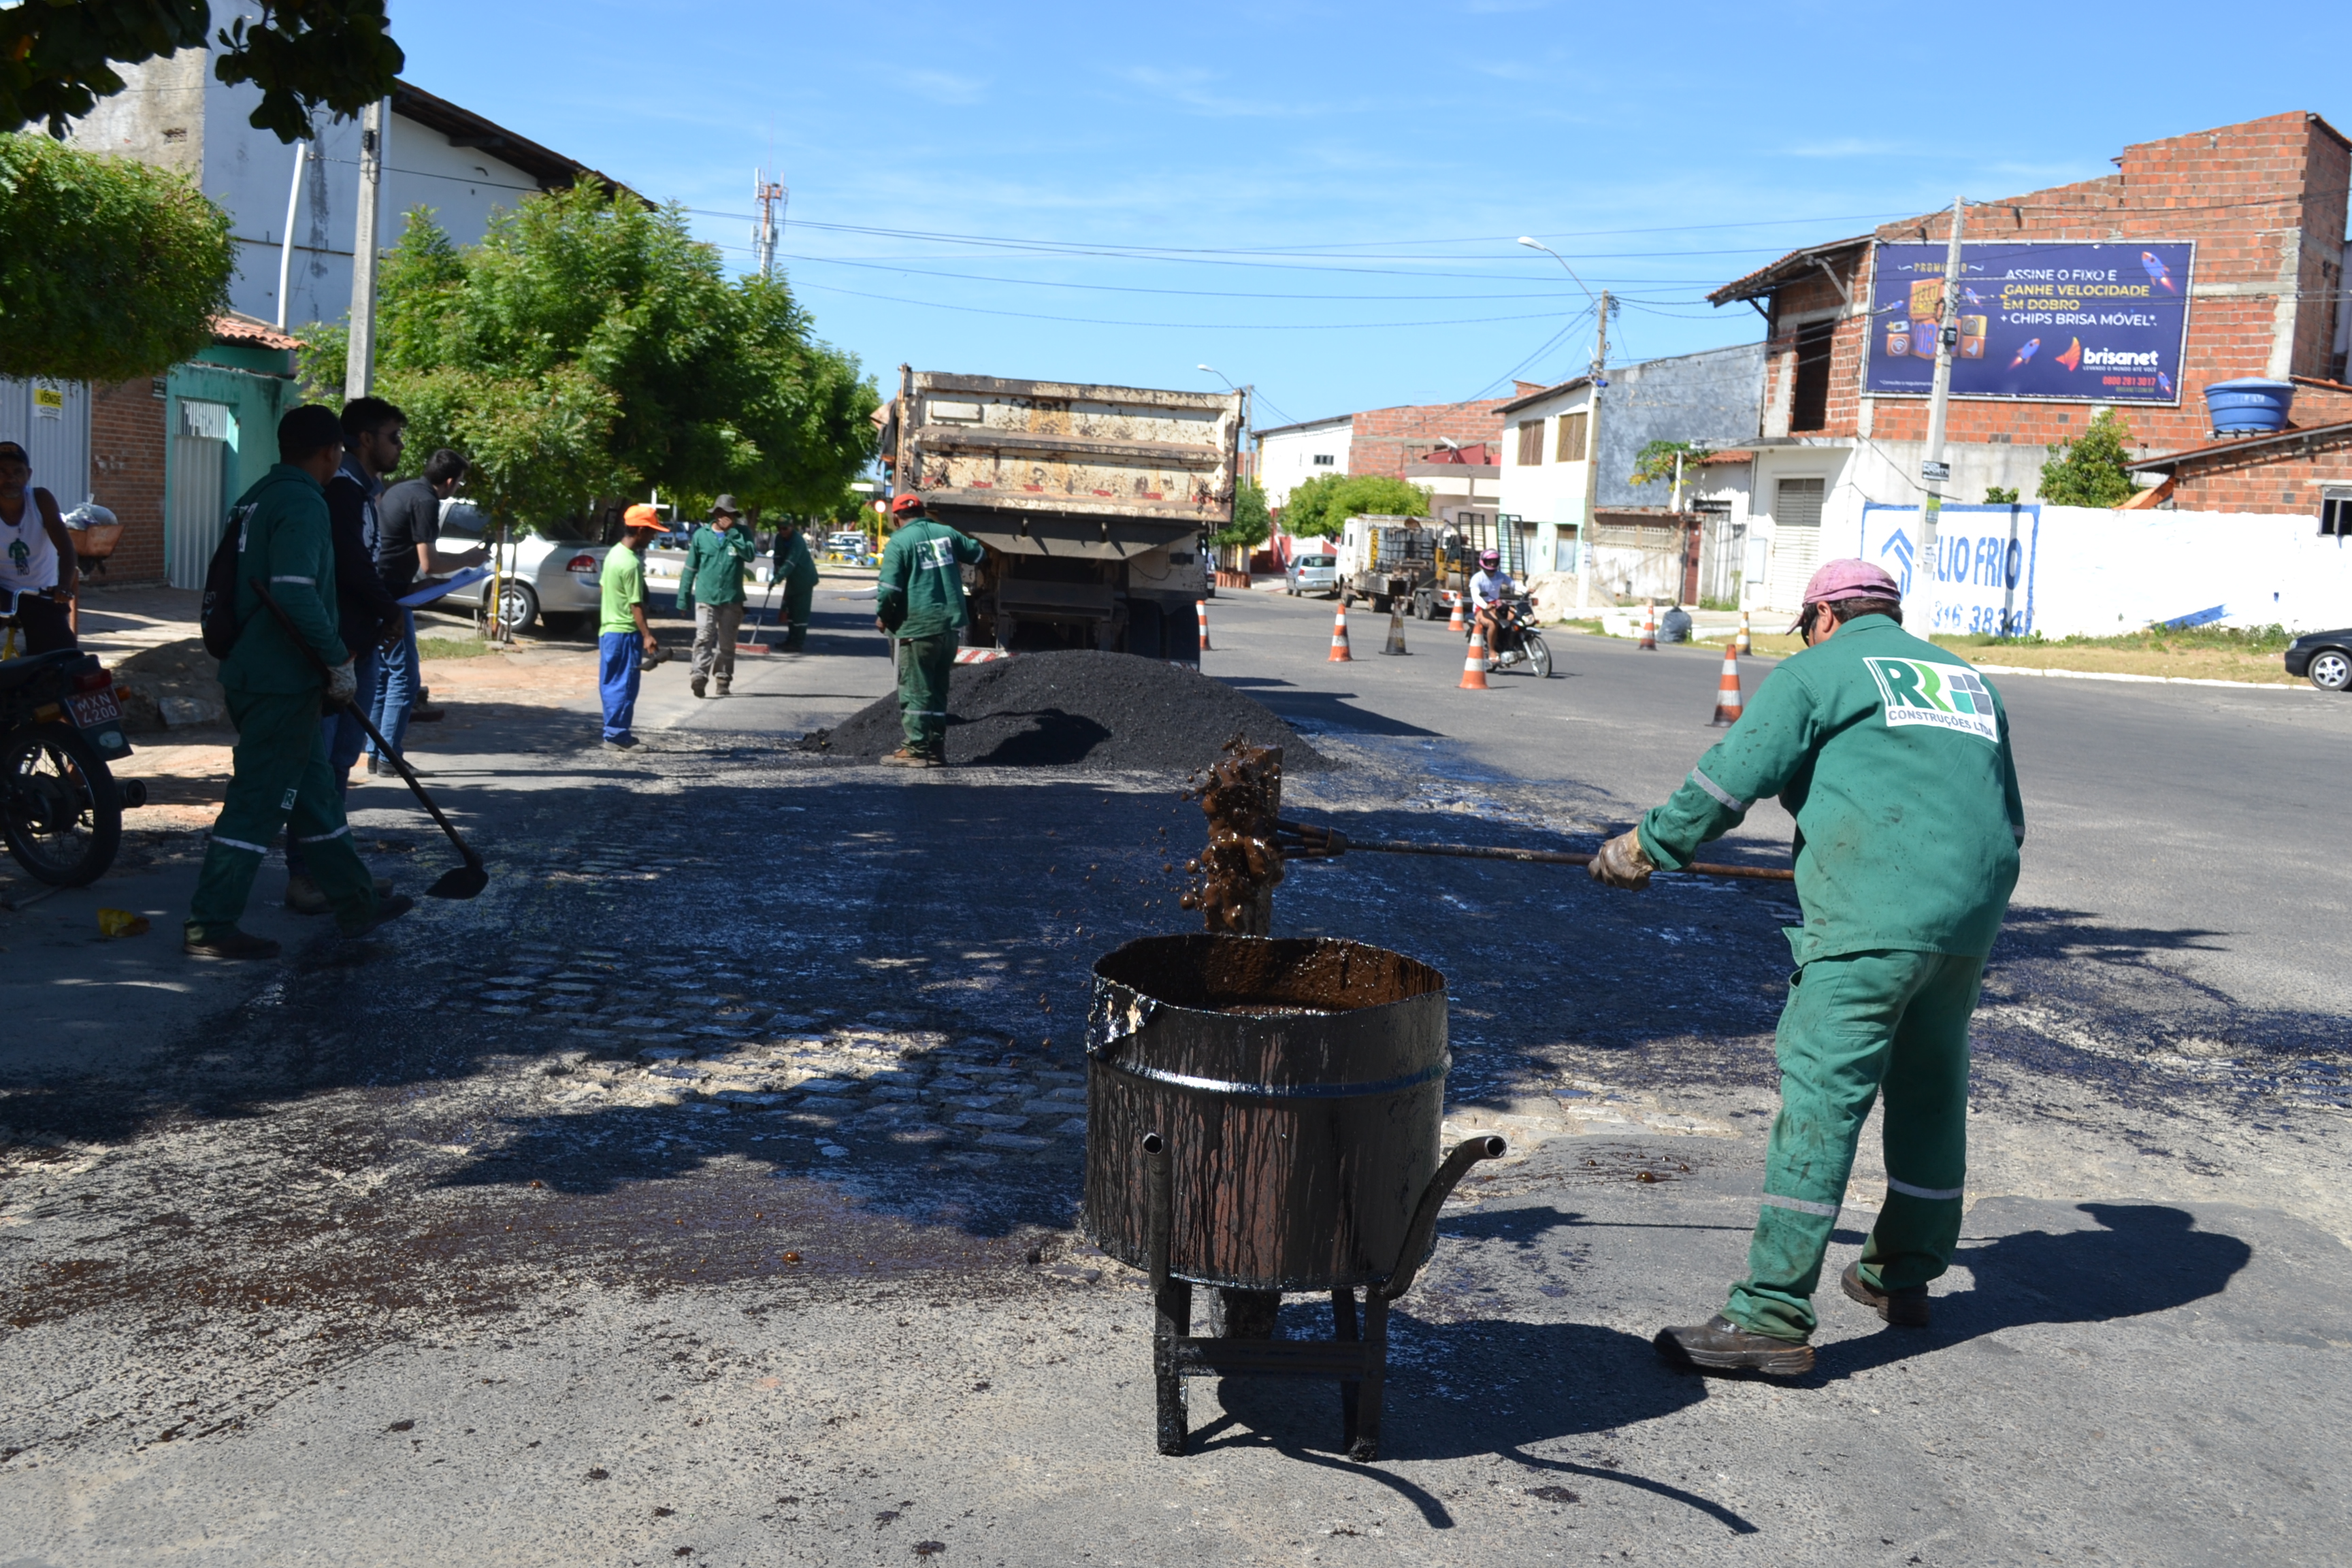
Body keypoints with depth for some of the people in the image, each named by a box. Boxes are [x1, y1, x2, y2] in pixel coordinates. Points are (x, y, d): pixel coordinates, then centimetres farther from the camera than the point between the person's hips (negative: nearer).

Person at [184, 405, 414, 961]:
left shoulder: (259, 498, 14)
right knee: (258, 802, -4)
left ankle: (357, 904, 26)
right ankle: (211, 925, 2)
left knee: (313, 792, 16)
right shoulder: (303, 504, -15)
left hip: (253, 671, 10)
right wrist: (340, 662, -18)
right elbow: (296, 594, -27)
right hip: (281, 682, -10)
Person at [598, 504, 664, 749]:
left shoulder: (613, 554, 9)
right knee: (624, 685, -2)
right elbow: (635, 605, -20)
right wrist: (647, 635, -20)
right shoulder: (631, 564, -19)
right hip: (625, 633, -9)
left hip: (608, 629, 9)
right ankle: (617, 735, 1)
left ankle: (614, 733, 19)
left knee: (611, 684, 12)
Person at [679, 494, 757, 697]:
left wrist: (732, 535, -19)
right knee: (704, 637, -16)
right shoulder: (701, 535, 4)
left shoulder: (741, 534, 5)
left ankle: (723, 679, 17)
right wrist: (683, 599, 7)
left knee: (727, 642, 8)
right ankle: (699, 676, -26)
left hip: (732, 599, 1)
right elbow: (690, 569, 8)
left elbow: (750, 555, -14)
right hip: (705, 597, -1)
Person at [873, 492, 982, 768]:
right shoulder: (946, 533, 8)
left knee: (915, 689, 1)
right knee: (938, 689, 13)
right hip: (951, 624, 6)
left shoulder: (900, 541, -9)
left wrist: (883, 617, 3)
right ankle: (937, 749, 15)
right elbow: (977, 554, 22)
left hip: (917, 627, -6)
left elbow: (889, 588, -14)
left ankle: (917, 749, 0)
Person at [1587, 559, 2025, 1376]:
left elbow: (1727, 779, -3)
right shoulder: (1969, 681, 25)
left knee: (1819, 1101, -9)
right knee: (1929, 1093, 20)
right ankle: (1905, 1273, 36)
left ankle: (1772, 1315, -10)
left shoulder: (1818, 673, 5)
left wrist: (1643, 847, 7)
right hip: (1970, 921, 7)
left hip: (1871, 920, -7)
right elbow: (2009, 820, 30)